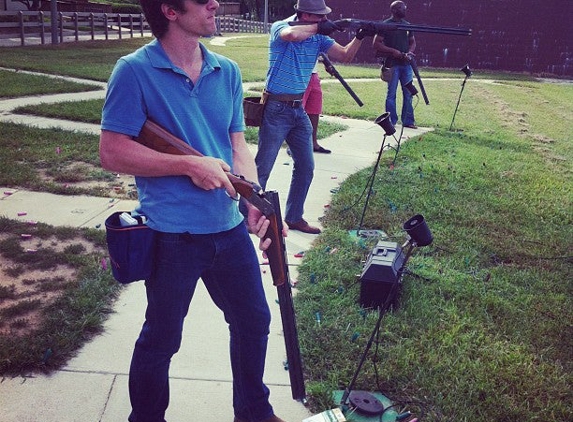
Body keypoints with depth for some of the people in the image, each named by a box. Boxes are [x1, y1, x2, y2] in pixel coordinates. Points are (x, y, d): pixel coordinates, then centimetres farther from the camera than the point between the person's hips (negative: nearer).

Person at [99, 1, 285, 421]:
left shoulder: (227, 71, 6)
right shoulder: (135, 71, -11)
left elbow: (238, 144, 9)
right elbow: (112, 152, -13)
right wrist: (191, 165, -18)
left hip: (229, 227, 6)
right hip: (172, 235, -6)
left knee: (254, 321, 18)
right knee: (161, 339, 12)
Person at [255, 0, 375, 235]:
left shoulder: (318, 37, 6)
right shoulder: (279, 28, -12)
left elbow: (345, 56, 3)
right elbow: (292, 34, -36)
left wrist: (360, 37, -13)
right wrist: (318, 27, -21)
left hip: (299, 110, 7)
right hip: (276, 109, -7)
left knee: (306, 167, 9)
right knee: (262, 168, -1)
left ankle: (294, 218, 22)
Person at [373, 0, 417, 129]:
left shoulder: (407, 25, 13)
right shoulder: (386, 25, -3)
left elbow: (412, 42, 21)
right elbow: (376, 43, -7)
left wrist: (410, 52, -1)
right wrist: (393, 51, -15)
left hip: (406, 64, 5)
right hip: (392, 64, -5)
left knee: (408, 93, 5)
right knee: (391, 94, -1)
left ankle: (408, 121, 12)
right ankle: (391, 121, 6)